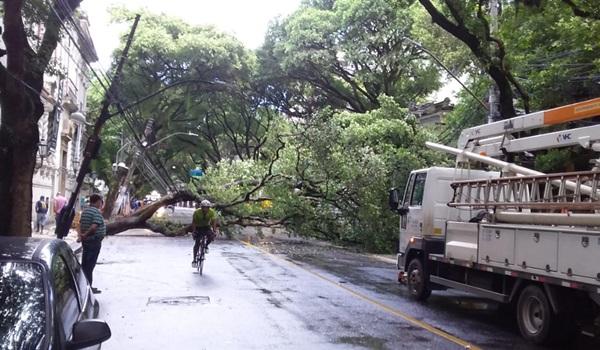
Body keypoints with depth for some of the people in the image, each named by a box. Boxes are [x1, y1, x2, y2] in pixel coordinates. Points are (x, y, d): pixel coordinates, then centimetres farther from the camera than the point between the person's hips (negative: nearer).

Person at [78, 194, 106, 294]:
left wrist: (81, 235, 0)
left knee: (85, 264, 15)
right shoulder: (97, 212, -17)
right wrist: (85, 235, -13)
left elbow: (80, 223, 10)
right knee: (90, 264, -4)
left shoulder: (85, 211, 12)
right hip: (94, 241, -9)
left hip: (86, 241, 9)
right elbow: (94, 227, -25)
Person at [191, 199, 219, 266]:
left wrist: (214, 231, -31)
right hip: (198, 227, -1)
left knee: (212, 236, -29)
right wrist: (193, 231, -29)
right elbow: (194, 222, -20)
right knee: (197, 243, -12)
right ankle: (194, 260, -4)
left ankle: (206, 245, 1)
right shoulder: (197, 212, -25)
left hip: (207, 227, 1)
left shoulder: (212, 212, -22)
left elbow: (214, 222, -20)